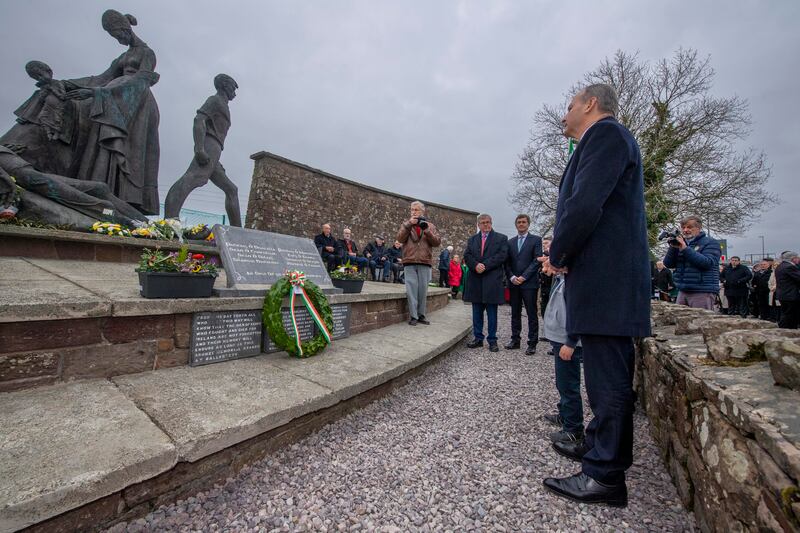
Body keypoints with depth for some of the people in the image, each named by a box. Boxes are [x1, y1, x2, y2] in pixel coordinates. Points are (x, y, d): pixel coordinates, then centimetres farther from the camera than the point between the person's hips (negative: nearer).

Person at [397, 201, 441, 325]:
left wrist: (427, 231, -11)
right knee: (411, 290, -3)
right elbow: (400, 239, -4)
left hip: (425, 262, 1)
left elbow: (437, 242, 2)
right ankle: (413, 316, 5)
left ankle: (421, 314, 17)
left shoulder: (429, 225, 13)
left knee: (423, 290, 5)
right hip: (409, 262, -1)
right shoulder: (406, 224, 13)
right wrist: (409, 224, -12)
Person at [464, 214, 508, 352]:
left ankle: (492, 340, 11)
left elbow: (502, 256, -7)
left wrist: (485, 266, -15)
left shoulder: (501, 238, 6)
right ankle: (478, 338, 18)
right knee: (477, 312, 9)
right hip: (475, 280, 3)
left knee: (492, 313, 2)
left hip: (492, 281, -3)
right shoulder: (472, 239, 16)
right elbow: (467, 256, 6)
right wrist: (476, 265, -14)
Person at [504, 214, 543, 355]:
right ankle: (515, 340, 18)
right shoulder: (510, 241, 14)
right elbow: (507, 262, 10)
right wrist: (511, 277, -5)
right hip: (513, 283, 4)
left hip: (529, 283, -4)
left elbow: (537, 260, -7)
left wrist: (524, 277, -13)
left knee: (532, 314, 0)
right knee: (515, 313, 10)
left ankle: (532, 343, 7)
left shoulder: (536, 239, 2)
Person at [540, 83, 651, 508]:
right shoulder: (602, 140, 25)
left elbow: (585, 205, -20)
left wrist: (557, 256, -8)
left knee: (607, 377, -2)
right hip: (605, 279, 10)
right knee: (604, 373, 18)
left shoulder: (605, 133, -6)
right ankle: (599, 444, 35)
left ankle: (606, 476, 11)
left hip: (605, 280, -10)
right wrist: (561, 254, 9)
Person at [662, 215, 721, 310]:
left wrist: (685, 249, -19)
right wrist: (673, 247, -7)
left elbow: (708, 263, -16)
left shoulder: (711, 243, 2)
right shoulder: (680, 243, 16)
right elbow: (667, 264, 7)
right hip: (682, 292, 5)